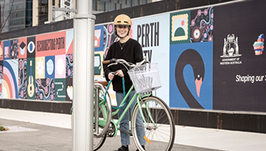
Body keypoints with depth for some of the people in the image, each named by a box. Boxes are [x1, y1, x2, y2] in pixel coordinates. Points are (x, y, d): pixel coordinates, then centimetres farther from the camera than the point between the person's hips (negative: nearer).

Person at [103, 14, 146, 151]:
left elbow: (139, 64, -9)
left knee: (136, 116, -5)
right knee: (123, 118, 9)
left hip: (133, 85, -5)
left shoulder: (134, 45, -1)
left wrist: (125, 71, -19)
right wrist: (108, 73, -8)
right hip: (119, 86, 5)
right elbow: (106, 62, 12)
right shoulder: (113, 47, 14)